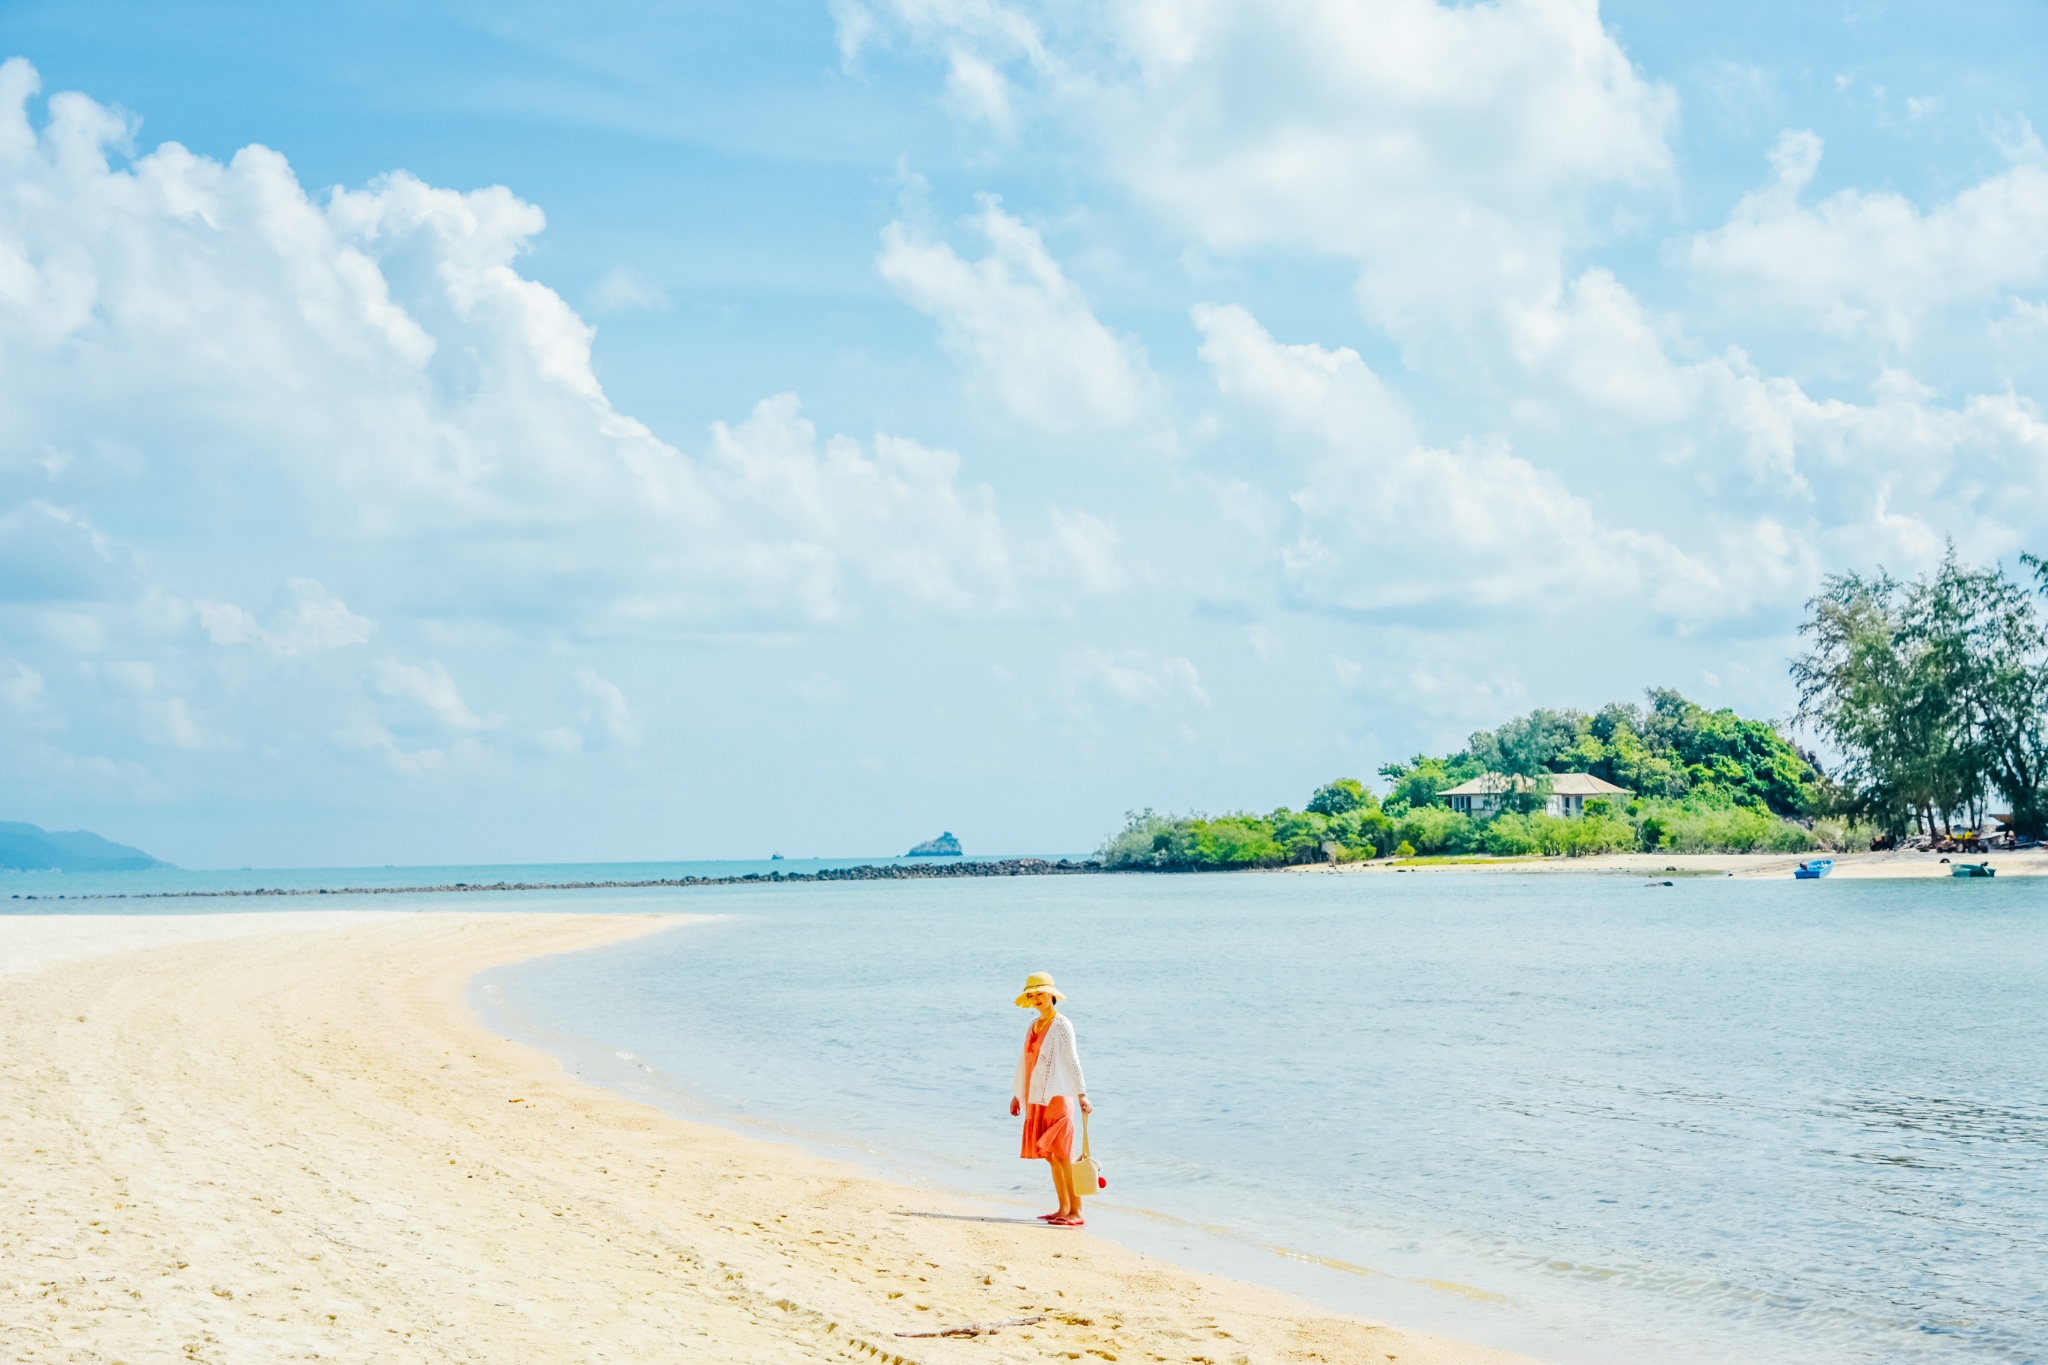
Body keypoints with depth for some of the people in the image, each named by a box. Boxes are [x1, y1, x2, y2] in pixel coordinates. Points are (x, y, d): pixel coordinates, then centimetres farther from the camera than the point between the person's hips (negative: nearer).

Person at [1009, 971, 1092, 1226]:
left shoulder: (1061, 1025, -7)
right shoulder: (1033, 1026, 14)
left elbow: (1072, 1060, -14)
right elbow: (1024, 1062, 21)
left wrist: (1081, 1094, -21)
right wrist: (1017, 1095, 24)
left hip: (1057, 1097, -7)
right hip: (1036, 1100, 7)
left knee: (1061, 1154, -10)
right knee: (1050, 1155, 8)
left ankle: (1076, 1211, -9)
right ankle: (1064, 1208, 13)